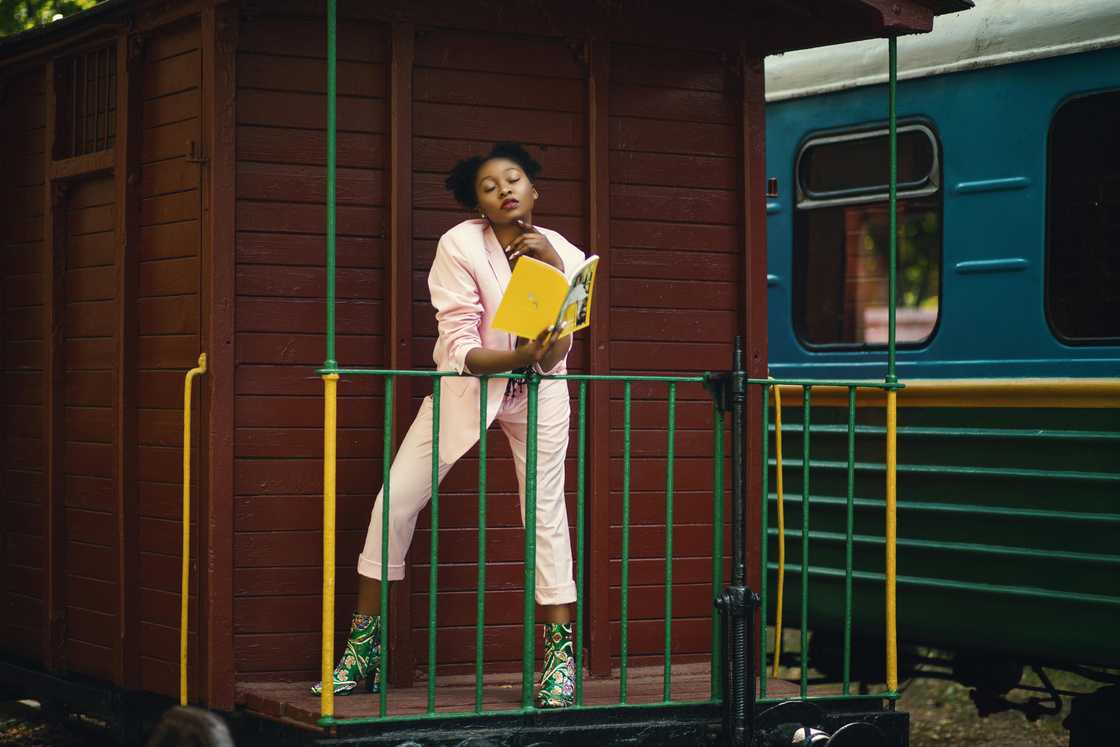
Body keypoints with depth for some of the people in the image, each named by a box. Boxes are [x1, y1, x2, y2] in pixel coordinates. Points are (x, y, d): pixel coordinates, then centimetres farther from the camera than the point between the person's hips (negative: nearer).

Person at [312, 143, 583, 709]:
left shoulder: (562, 252, -9)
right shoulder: (460, 245, -19)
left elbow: (563, 339, -18)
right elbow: (460, 350, -24)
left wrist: (550, 263, -28)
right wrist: (524, 355, -41)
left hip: (539, 389, 1)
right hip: (467, 384, -1)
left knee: (546, 512, -8)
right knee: (395, 499, -7)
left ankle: (559, 658, 0)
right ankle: (363, 652, 4)